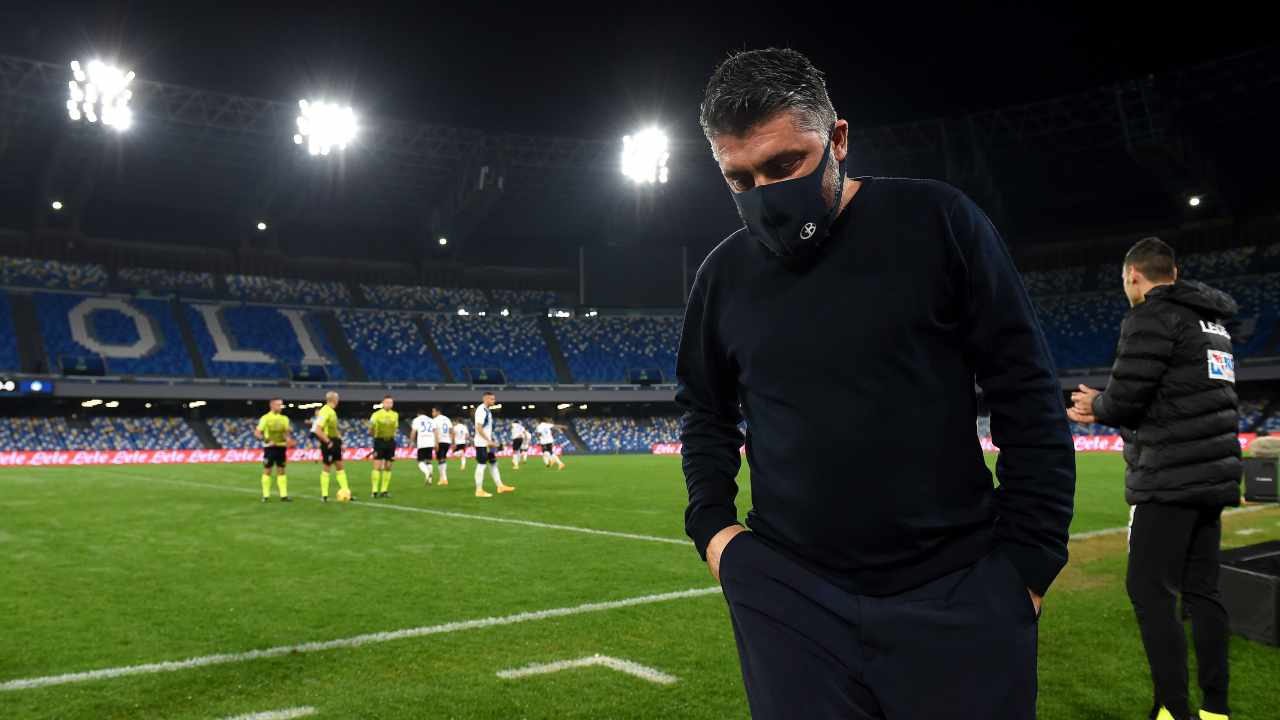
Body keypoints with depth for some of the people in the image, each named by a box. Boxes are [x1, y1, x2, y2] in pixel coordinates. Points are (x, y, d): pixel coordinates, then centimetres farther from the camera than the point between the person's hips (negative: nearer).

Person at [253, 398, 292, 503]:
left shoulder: (284, 418, 9)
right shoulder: (265, 418, -5)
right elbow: (257, 433, -6)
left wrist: (289, 440, -3)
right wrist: (266, 440, -21)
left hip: (281, 447, 4)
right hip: (270, 447, -4)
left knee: (281, 471, 4)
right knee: (267, 471, 0)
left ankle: (283, 495, 5)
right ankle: (266, 496, 7)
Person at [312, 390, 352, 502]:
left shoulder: (332, 411, 12)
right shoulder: (325, 412, -18)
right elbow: (317, 430, -26)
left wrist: (340, 440, 15)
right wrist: (328, 442, -22)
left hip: (334, 442, 10)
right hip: (328, 443, -10)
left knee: (340, 467, 11)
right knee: (326, 468, -1)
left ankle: (346, 492, 15)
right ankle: (324, 495, 7)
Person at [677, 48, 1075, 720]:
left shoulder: (934, 222, -5)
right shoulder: (724, 274, 4)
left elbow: (1026, 393, -2)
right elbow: (705, 410, 19)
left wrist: (1030, 556, -5)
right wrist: (711, 523, 6)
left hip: (957, 593, -2)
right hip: (787, 595, 2)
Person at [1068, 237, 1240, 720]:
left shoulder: (1151, 317, -11)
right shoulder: (1211, 320, 18)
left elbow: (1124, 399, -16)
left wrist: (1097, 405, 6)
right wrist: (1104, 410, 20)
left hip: (1170, 480, -9)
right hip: (1213, 476, 9)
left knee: (1149, 589, -3)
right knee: (1201, 590, 12)